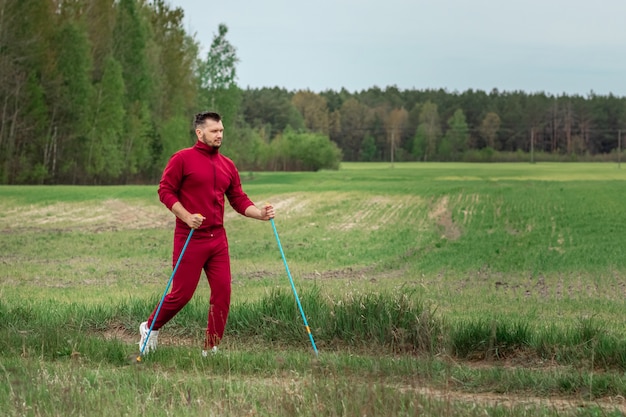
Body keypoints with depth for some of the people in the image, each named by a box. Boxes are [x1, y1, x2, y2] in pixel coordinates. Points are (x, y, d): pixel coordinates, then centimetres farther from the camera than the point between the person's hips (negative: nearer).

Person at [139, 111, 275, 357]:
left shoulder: (227, 165, 12)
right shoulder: (182, 159, -5)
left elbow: (239, 200, 13)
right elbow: (165, 190, -7)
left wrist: (260, 214, -5)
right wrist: (186, 217, -18)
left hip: (218, 239, 5)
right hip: (190, 238, -5)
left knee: (222, 293, -1)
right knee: (182, 293, -1)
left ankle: (211, 349, 9)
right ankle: (150, 328, 24)